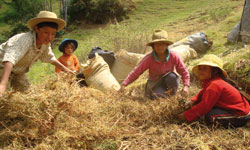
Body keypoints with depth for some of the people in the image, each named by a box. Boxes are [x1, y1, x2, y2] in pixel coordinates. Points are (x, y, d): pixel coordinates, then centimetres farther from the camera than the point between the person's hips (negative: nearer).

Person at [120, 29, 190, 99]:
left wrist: (186, 86, -24)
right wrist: (124, 84, -29)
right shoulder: (149, 58, -20)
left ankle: (172, 94, -6)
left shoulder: (173, 56, -17)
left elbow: (184, 71, -10)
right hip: (155, 84, -1)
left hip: (169, 81, 2)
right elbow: (135, 72, -19)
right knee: (158, 96, -31)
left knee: (172, 77, -33)